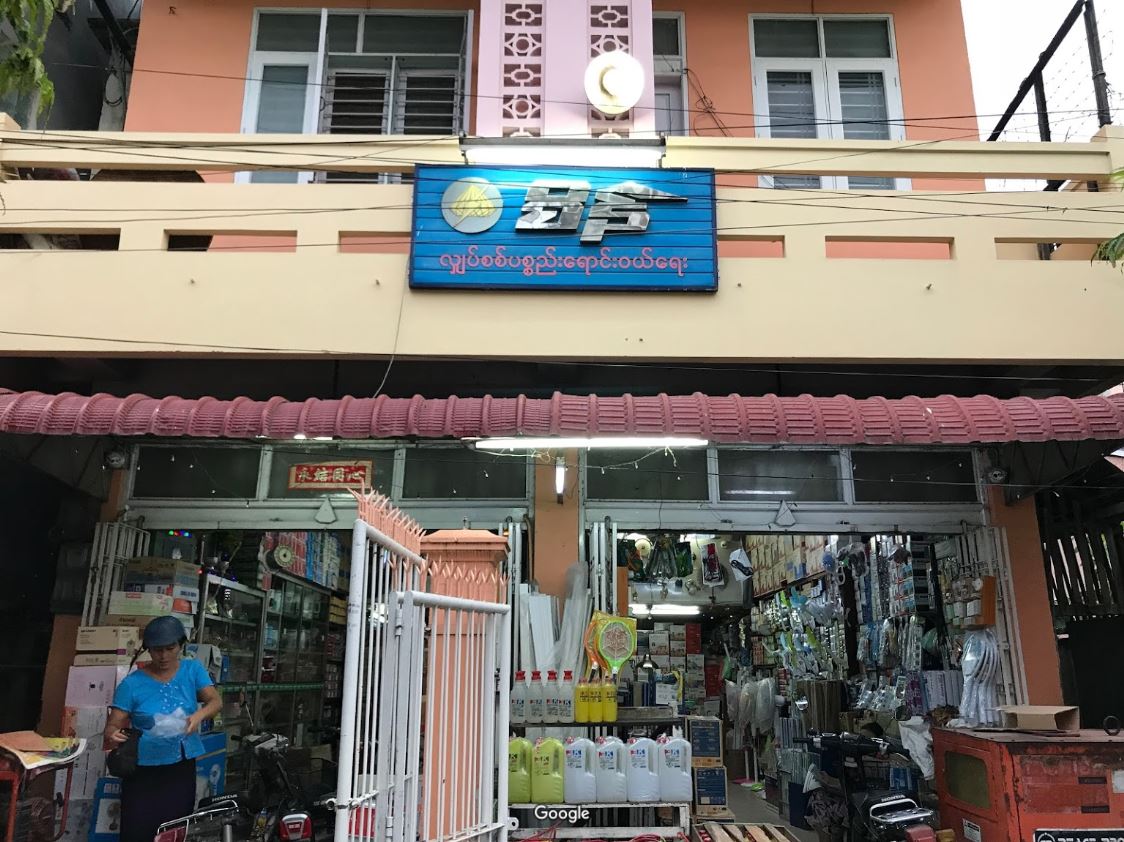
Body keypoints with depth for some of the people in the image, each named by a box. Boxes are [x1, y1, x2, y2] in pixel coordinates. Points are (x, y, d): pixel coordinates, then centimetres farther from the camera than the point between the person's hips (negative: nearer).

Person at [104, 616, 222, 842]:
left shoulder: (193, 670, -1)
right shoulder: (132, 683, -8)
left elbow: (216, 701, -8)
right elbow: (113, 725, -9)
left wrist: (199, 715, -28)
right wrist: (113, 735, -32)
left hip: (182, 768, 2)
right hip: (144, 771, -2)